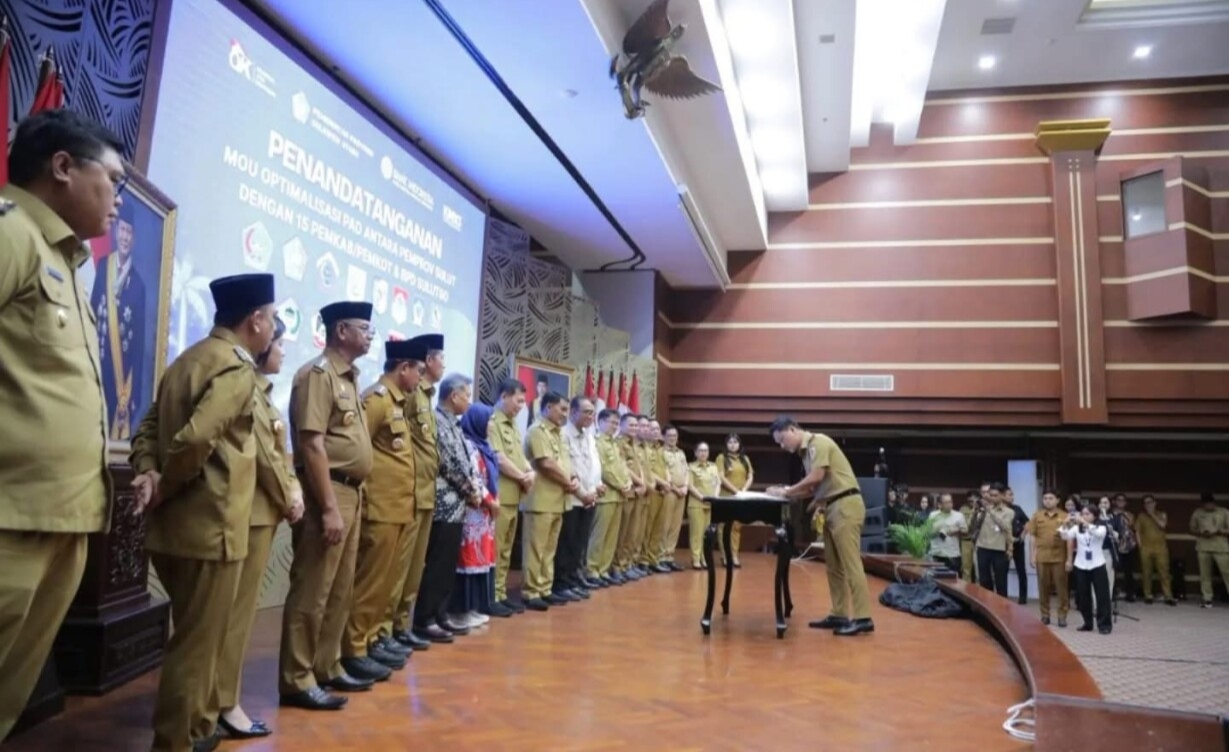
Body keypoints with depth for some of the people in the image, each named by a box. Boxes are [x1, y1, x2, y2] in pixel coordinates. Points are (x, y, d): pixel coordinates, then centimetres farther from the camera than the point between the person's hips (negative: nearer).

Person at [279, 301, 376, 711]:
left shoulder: (347, 377, 16)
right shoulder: (318, 374, -11)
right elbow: (312, 445, -18)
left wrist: (351, 497, 13)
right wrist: (329, 507, -21)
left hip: (349, 493, 9)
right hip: (327, 493, -9)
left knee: (340, 591, 15)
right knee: (311, 591, -2)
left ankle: (327, 668, 27)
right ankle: (297, 681, 8)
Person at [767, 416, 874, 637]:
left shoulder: (819, 442, -9)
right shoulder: (806, 452, 17)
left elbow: (816, 478, -17)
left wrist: (786, 492, -9)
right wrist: (787, 493, 2)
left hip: (846, 505, -10)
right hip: (833, 508, 10)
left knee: (850, 563, -10)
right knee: (834, 565, 10)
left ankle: (862, 618, -9)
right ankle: (839, 615, 15)